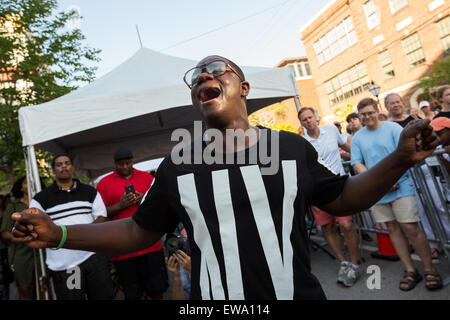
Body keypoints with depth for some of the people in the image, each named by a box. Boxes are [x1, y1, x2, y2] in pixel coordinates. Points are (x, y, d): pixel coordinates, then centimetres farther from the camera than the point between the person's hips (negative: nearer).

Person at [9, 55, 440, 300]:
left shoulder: (291, 147, -6)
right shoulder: (175, 166, -6)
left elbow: (342, 199, 4)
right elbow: (139, 232, 2)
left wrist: (399, 160, -8)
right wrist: (60, 235, -6)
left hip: (300, 294, 1)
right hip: (212, 297, 1)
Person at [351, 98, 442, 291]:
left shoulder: (393, 128, 0)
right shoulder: (358, 137, 8)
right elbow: (357, 164, 3)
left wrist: (393, 177, -17)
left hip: (400, 186, -3)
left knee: (410, 228, -4)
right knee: (393, 229, 8)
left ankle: (429, 269, 14)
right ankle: (410, 270, 20)